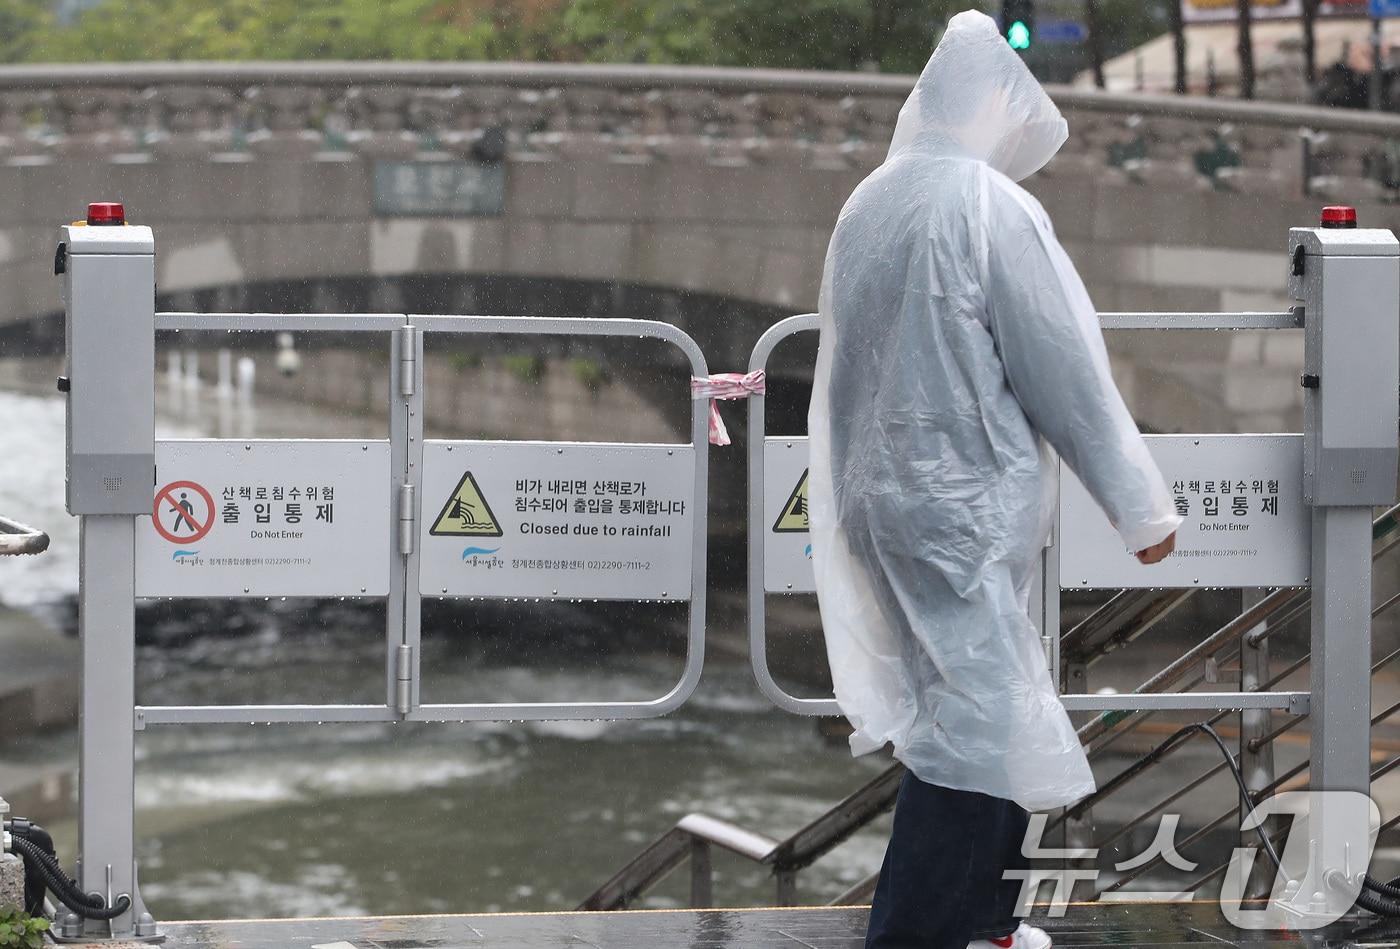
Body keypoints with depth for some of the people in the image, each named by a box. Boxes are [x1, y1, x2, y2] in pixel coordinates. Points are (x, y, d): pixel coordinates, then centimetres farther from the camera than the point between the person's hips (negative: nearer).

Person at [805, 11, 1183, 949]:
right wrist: (1143, 506, -5)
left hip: (876, 499, 9)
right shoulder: (993, 208, -16)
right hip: (963, 505, -8)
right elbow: (1067, 371, -13)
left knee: (982, 708, 20)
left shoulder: (868, 202, 7)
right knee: (978, 724, -6)